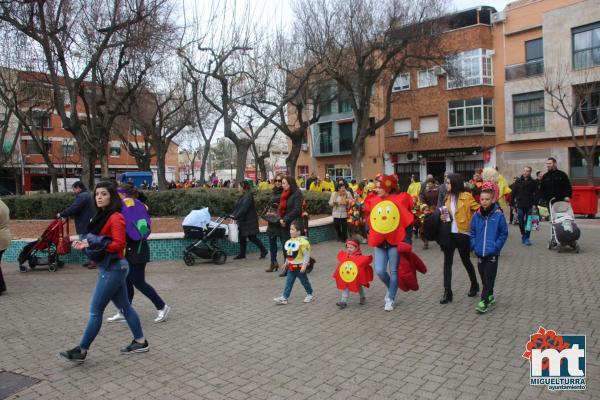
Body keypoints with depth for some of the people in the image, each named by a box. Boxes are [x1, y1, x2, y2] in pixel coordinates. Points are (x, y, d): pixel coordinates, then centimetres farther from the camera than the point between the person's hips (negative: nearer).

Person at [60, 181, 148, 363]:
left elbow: (119, 244, -23)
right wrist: (86, 244, -2)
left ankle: (81, 351, 11)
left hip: (113, 268, -10)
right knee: (124, 306, 15)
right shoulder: (102, 216, 12)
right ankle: (140, 341, 25)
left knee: (95, 311, 0)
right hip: (109, 268, 10)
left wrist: (92, 244, -25)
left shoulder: (115, 217, -17)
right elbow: (100, 241, 15)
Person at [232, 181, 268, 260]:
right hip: (243, 221, 10)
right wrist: (233, 215, 5)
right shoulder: (244, 195, 14)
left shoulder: (248, 196, -17)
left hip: (249, 221, -10)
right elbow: (238, 207, 15)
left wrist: (236, 216, -25)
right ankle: (242, 254, 18)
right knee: (242, 237, 10)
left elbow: (244, 208, -25)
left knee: (252, 237, -4)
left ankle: (264, 251, 9)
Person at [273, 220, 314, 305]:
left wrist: (304, 265, -23)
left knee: (304, 281, 11)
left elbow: (307, 255, -19)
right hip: (291, 266, 7)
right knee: (289, 282, 5)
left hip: (300, 266, -7)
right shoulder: (290, 241, 4)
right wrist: (286, 262, 18)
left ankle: (310, 295, 31)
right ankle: (284, 298, 5)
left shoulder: (303, 242, -21)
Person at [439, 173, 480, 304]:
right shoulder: (448, 197, 8)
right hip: (449, 233, 5)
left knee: (466, 261, 11)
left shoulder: (466, 196, -11)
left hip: (462, 233, -5)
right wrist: (444, 217, 1)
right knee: (447, 262, 1)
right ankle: (447, 292, 5)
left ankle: (474, 285, 36)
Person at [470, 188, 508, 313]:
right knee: (483, 277, 14)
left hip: (492, 253, -4)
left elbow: (504, 233, -2)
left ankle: (484, 301, -3)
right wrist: (474, 246, 0)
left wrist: (496, 246, -9)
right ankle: (490, 296, 31)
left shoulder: (498, 215, -9)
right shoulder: (477, 215, 2)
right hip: (480, 253, 4)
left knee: (488, 278, -4)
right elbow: (473, 233, 11)